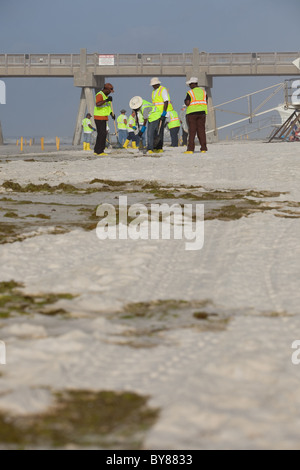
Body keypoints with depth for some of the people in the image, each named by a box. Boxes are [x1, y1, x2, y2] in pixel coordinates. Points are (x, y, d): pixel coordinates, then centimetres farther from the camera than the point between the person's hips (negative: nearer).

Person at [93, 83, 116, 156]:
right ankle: (99, 151, -12)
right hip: (99, 118, -10)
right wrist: (106, 100, -34)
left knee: (101, 134, 10)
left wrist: (112, 114, 8)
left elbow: (107, 107, 23)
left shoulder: (106, 96, 16)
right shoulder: (99, 95, -15)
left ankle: (97, 151, 15)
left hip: (103, 118, 10)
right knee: (102, 134, -13)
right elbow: (97, 104, -33)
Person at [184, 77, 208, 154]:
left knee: (192, 131, -4)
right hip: (202, 112, 4)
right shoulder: (203, 91, 7)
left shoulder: (190, 93, -8)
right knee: (201, 130, 5)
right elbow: (206, 102, 7)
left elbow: (187, 104, -13)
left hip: (192, 113, -4)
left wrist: (185, 101, 8)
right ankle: (203, 148, 2)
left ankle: (190, 149, -7)